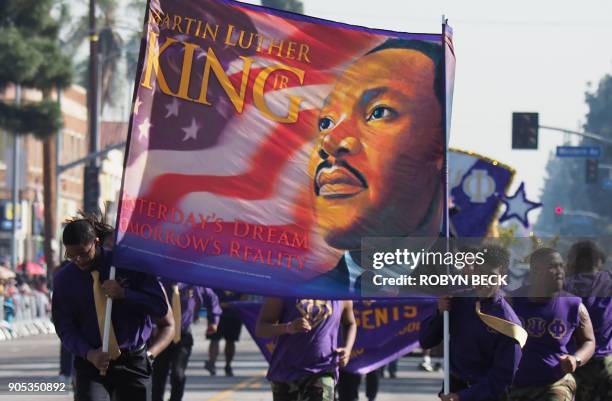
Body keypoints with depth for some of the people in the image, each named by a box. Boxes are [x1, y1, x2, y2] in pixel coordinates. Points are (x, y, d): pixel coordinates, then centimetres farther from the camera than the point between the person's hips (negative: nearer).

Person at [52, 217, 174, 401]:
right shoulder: (65, 278, -2)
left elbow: (161, 306, -6)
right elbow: (64, 327, 0)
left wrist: (125, 294, -21)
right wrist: (89, 354, -17)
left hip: (133, 363, 0)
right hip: (92, 363, 0)